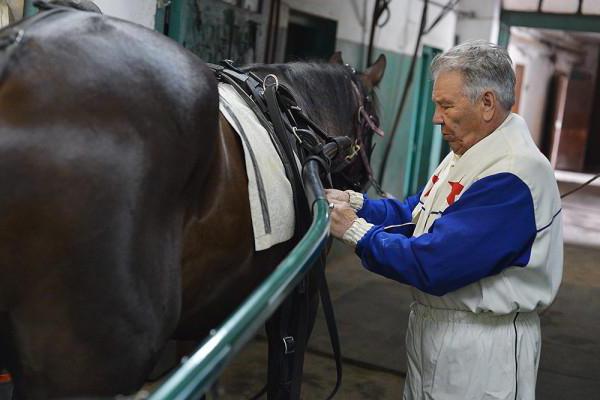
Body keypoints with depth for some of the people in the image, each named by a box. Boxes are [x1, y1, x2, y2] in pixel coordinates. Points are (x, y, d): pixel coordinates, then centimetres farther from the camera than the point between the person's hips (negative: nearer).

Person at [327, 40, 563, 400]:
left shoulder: (511, 176, -26)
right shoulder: (467, 154, 5)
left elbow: (433, 266, -29)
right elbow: (413, 215, 12)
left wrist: (355, 231, -20)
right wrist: (355, 203, -3)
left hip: (481, 349, -9)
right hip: (431, 326, 9)